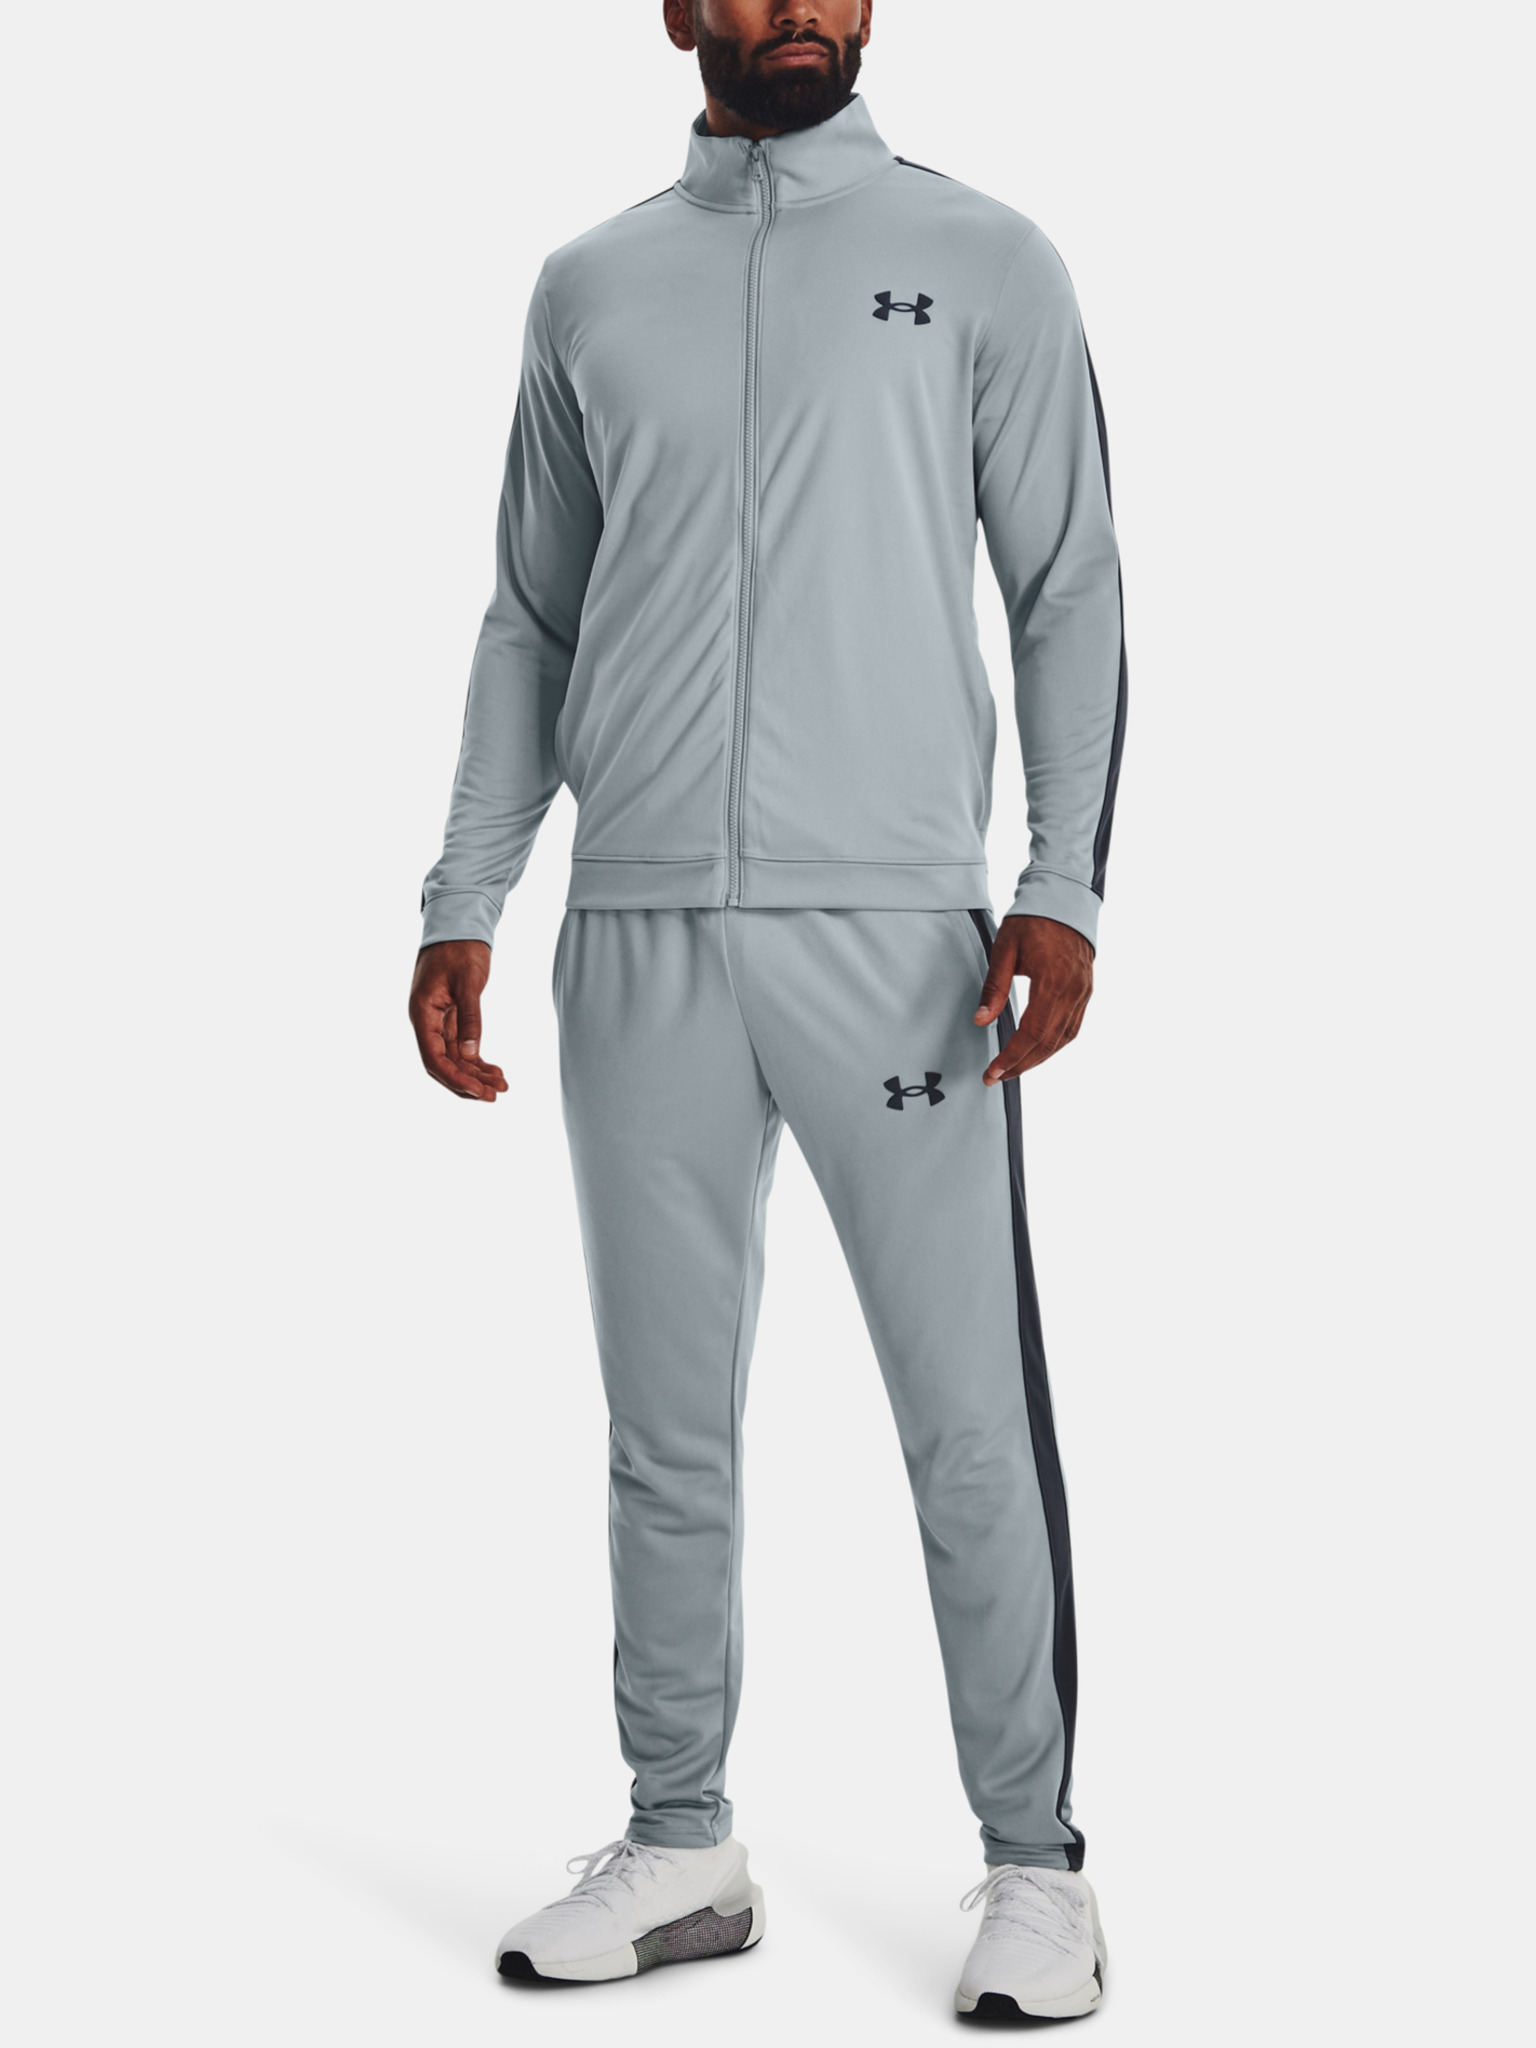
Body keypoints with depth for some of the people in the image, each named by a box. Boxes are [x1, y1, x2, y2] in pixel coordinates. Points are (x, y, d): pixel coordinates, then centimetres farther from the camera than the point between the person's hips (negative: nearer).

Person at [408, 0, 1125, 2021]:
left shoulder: (985, 262, 6)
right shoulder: (590, 288, 15)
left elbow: (1070, 596, 3)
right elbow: (531, 621, 17)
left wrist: (1065, 892, -9)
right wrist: (464, 907, 10)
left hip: (895, 923, -3)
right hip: (641, 936, 3)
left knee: (973, 1421, -1)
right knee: (667, 1431, 8)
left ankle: (1035, 1858, 10)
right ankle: (681, 1844, 19)